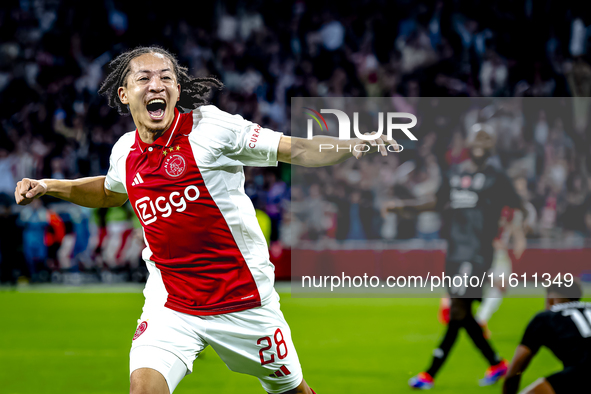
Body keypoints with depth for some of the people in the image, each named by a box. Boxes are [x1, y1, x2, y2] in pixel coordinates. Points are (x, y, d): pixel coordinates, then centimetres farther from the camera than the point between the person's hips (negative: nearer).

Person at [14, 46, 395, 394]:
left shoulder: (210, 125, -12)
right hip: (170, 304, 2)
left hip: (244, 302, -2)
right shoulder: (126, 152, 3)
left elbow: (295, 150, -14)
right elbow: (109, 191, 28)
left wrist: (352, 147, -30)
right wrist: (47, 186, 20)